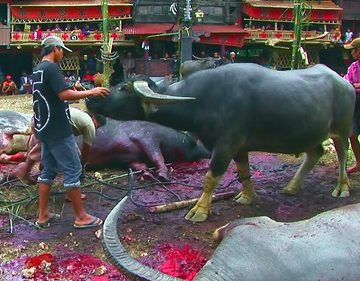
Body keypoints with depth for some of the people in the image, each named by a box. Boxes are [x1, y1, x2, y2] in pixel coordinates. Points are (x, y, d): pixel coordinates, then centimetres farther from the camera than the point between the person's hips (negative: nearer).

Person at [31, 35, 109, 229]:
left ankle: (43, 215, 16)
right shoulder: (51, 67, -15)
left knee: (48, 170, 13)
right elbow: (65, 94, -26)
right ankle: (81, 217, 2)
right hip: (58, 131, -10)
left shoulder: (37, 70, 14)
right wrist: (91, 92, -17)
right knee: (73, 170, -3)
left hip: (45, 130, 10)